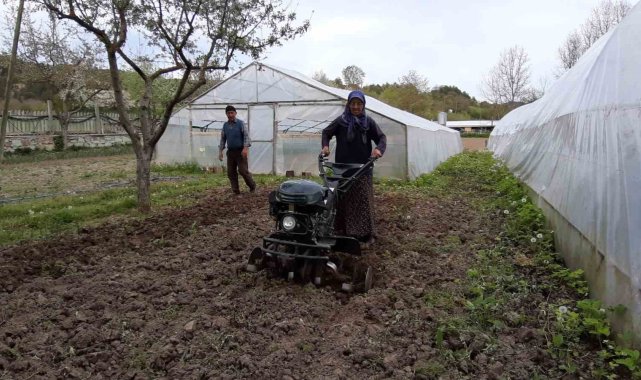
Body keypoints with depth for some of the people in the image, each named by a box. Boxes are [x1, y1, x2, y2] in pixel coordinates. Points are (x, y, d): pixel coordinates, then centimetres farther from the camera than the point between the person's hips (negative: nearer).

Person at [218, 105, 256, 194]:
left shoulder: (240, 123, -2)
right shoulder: (225, 125, 11)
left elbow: (246, 136, -10)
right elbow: (222, 139, 17)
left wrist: (245, 148, -23)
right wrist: (220, 151, 9)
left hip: (240, 151, -5)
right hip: (230, 151, 5)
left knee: (243, 170, -11)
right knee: (231, 172, 1)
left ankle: (252, 186, 11)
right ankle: (235, 191, 10)